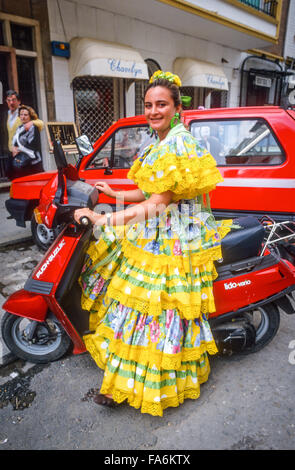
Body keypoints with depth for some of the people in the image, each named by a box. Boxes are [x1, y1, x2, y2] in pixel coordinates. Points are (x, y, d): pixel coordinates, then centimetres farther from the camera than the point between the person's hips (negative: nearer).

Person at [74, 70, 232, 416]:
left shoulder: (178, 143, -19)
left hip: (173, 241, -11)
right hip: (154, 234, 11)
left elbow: (158, 203, -25)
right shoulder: (159, 144, 14)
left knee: (156, 315, 2)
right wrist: (114, 194, 17)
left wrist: (102, 219, -25)